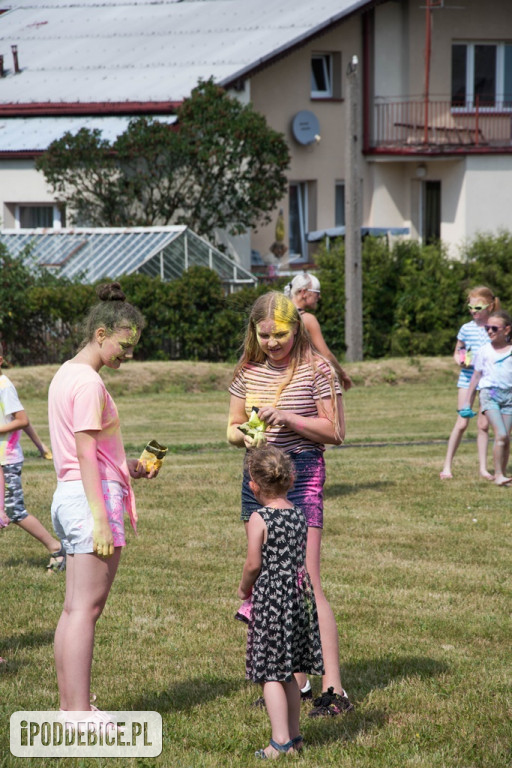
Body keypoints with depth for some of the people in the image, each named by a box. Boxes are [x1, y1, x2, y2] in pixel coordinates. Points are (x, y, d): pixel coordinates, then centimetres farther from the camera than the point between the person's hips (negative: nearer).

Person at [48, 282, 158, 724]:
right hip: (94, 495, -10)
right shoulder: (88, 382, -14)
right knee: (86, 608, -8)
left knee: (75, 608, 12)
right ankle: (80, 714, -8)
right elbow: (86, 456, -18)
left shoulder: (66, 375, 16)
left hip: (68, 496, 10)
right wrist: (101, 518, -20)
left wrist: (129, 468, 14)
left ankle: (70, 706, 15)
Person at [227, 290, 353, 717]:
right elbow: (233, 427, 16)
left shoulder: (316, 369, -7)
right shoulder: (249, 370, 9)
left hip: (302, 474, -6)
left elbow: (336, 432, -7)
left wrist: (288, 418, -19)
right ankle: (296, 680, 16)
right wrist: (244, 435, -8)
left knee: (306, 583, -12)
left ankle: (334, 689, -11)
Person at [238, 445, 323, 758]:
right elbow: (300, 557, 10)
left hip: (271, 595, -7)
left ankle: (281, 740, -4)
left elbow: (253, 564, -14)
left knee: (271, 672, -1)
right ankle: (294, 734, 23)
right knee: (288, 671, 17)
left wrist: (244, 588, 6)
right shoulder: (299, 515, 5)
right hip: (299, 593, 7)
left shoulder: (259, 519, -13)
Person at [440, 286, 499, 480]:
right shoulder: (466, 329, 0)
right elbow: (457, 353, 11)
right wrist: (460, 360, -10)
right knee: (462, 423, -4)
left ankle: (483, 468, 12)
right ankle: (447, 466, 2)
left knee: (484, 424, 4)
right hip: (468, 378, 0)